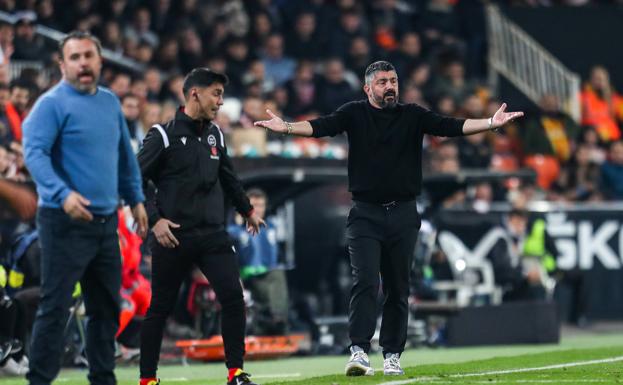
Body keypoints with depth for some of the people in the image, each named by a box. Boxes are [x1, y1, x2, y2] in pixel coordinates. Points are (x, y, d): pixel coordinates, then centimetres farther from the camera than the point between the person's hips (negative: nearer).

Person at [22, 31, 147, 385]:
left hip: (106, 222, 7)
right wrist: (63, 194, -34)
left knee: (107, 308, 13)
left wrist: (136, 199, 19)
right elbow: (35, 153, -21)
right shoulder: (53, 104, -10)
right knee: (55, 308, -8)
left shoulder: (110, 102, 12)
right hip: (66, 221, -7)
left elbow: (125, 154, 23)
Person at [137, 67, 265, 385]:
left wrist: (247, 210, 35)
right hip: (173, 237, -4)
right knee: (160, 309, 4)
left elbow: (228, 177, 26)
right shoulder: (163, 135, -7)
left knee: (233, 297, -8)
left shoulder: (215, 135, 11)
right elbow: (136, 180, -7)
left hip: (213, 235, 5)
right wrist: (154, 219, -14)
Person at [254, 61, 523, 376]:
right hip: (365, 216, -2)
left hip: (403, 216, 2)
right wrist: (286, 127, -29)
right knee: (365, 282, -13)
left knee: (398, 289, 7)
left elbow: (451, 127, -3)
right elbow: (320, 126, -11)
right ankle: (359, 351, -18)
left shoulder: (413, 116, 6)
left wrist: (490, 123, -17)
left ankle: (392, 355, 14)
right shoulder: (354, 114, 2)